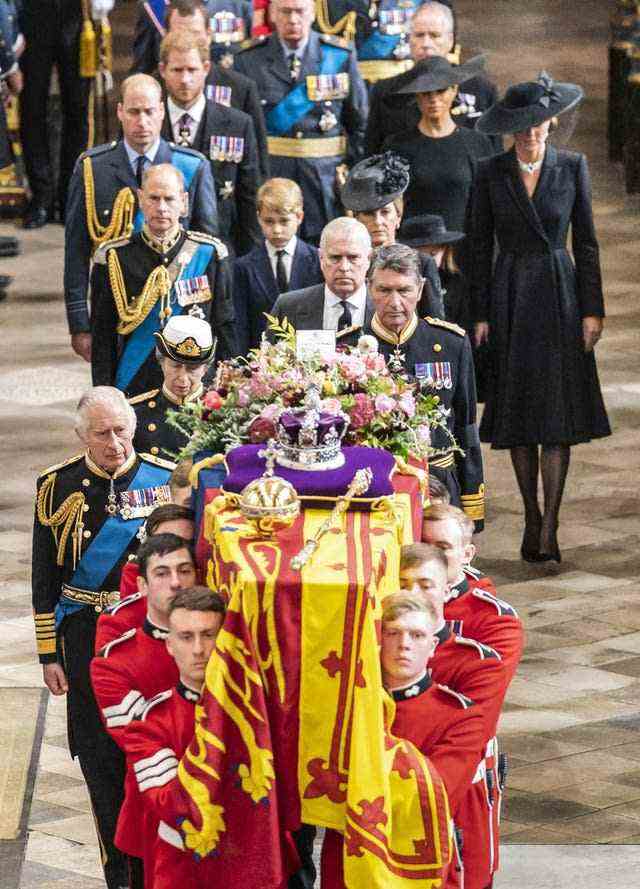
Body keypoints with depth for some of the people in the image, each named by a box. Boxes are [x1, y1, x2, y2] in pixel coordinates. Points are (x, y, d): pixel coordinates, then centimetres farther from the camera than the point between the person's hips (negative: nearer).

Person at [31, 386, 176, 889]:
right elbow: (46, 578, 3)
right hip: (88, 639, 0)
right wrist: (49, 653, 1)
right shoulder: (58, 487, -1)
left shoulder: (168, 479, -1)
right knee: (102, 761, 4)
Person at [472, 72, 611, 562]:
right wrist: (480, 315, -1)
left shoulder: (573, 167, 0)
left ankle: (549, 528, -9)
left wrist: (592, 310, -3)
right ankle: (532, 517, 17)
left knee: (557, 411, -7)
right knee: (518, 412, 4)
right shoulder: (490, 174, 1)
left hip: (559, 295, -1)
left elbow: (586, 241, 2)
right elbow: (481, 247, 3)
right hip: (510, 299, 1)